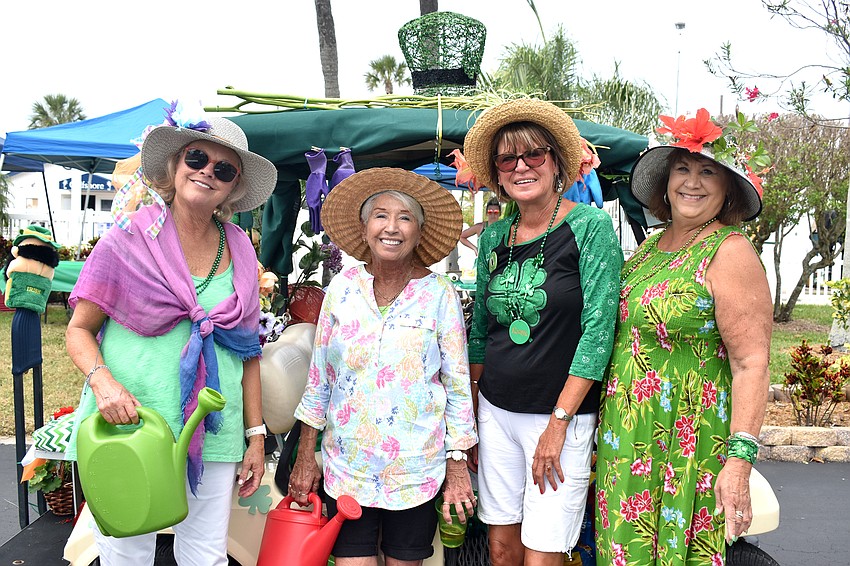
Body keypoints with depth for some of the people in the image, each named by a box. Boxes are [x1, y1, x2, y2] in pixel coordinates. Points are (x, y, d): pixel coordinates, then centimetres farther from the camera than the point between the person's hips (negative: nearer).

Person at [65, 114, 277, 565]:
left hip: (213, 434, 3)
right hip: (128, 426, -2)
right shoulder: (127, 241, -4)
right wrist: (102, 380, -21)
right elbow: (79, 330, 0)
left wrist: (256, 435, 8)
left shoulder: (240, 252, 6)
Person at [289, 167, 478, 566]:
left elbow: (457, 383, -1)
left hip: (415, 469, -1)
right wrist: (305, 453, 6)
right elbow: (319, 375, 6)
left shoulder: (439, 294, -6)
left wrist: (457, 463, -1)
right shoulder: (343, 286, -1)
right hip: (346, 465, 1)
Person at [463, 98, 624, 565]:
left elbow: (598, 329, -13)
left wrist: (558, 422, -14)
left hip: (563, 415, -4)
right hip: (496, 412, 5)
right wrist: (470, 420, 13)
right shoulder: (493, 237, 6)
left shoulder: (591, 226, -9)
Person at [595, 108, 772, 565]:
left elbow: (751, 364, -17)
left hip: (686, 439, -7)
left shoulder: (730, 254, -12)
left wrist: (739, 460, -22)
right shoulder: (651, 245, 10)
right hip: (626, 435, 7)